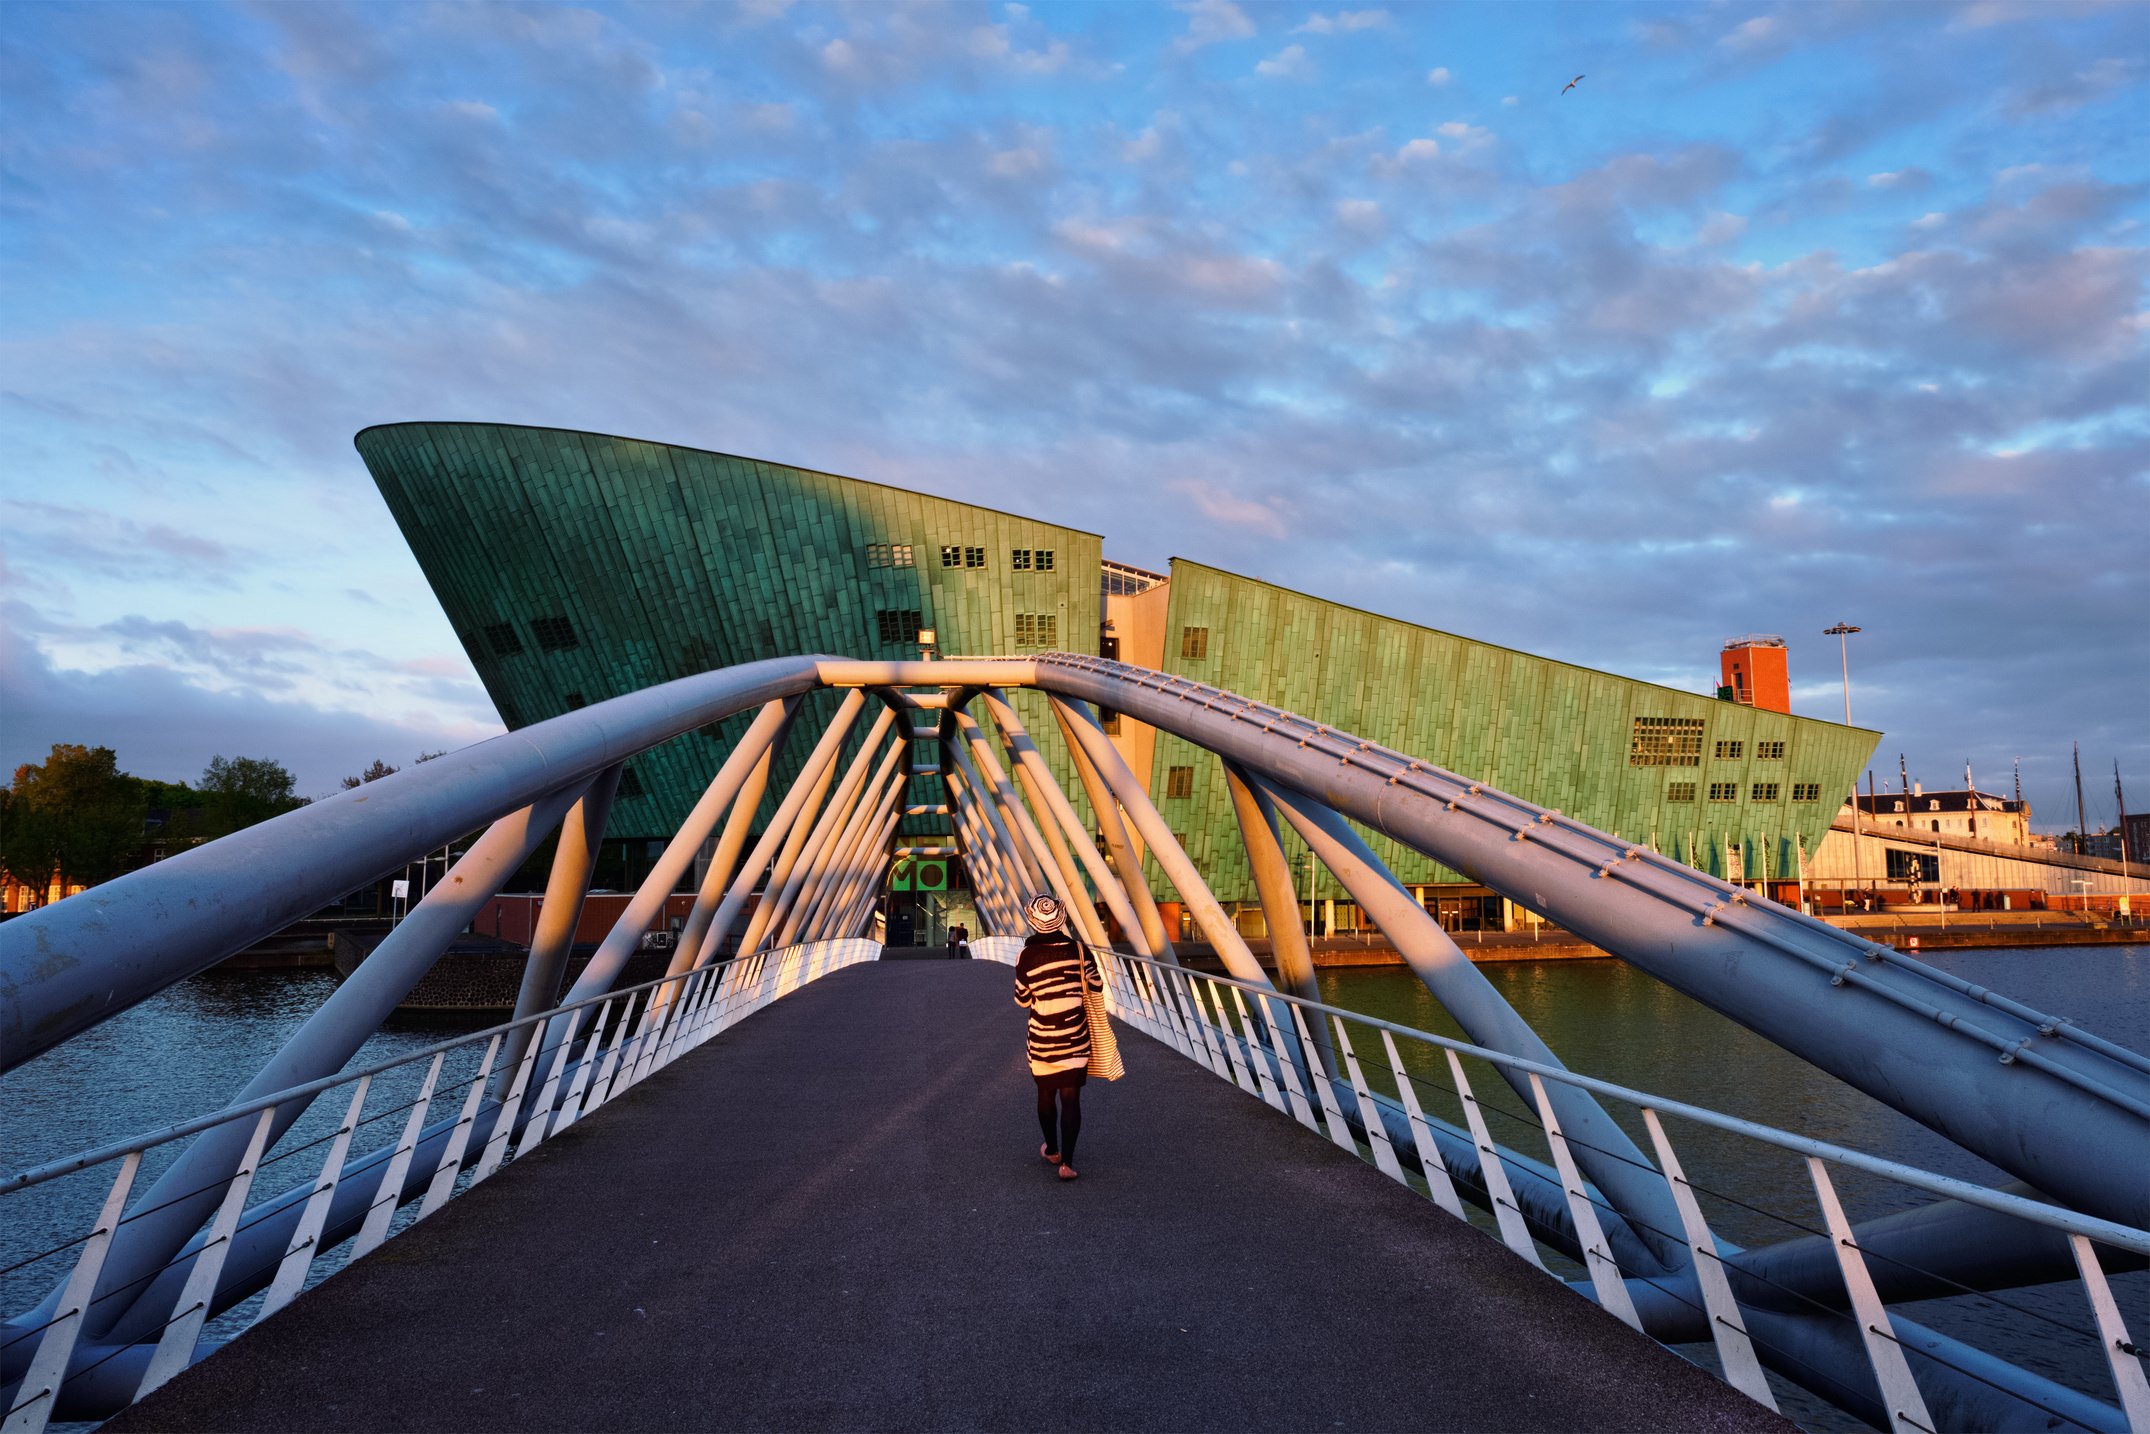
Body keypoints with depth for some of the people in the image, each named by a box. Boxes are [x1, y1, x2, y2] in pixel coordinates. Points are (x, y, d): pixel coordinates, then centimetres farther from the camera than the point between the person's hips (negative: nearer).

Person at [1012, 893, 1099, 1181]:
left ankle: (1052, 1150, 32)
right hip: (1075, 1037, 0)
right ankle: (1067, 1161, -4)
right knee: (1071, 1097, 2)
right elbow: (1095, 987, 1)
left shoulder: (1027, 956, -13)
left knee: (1046, 1094, 18)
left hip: (1042, 1038, 0)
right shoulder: (1078, 950, -10)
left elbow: (1022, 1000, -2)